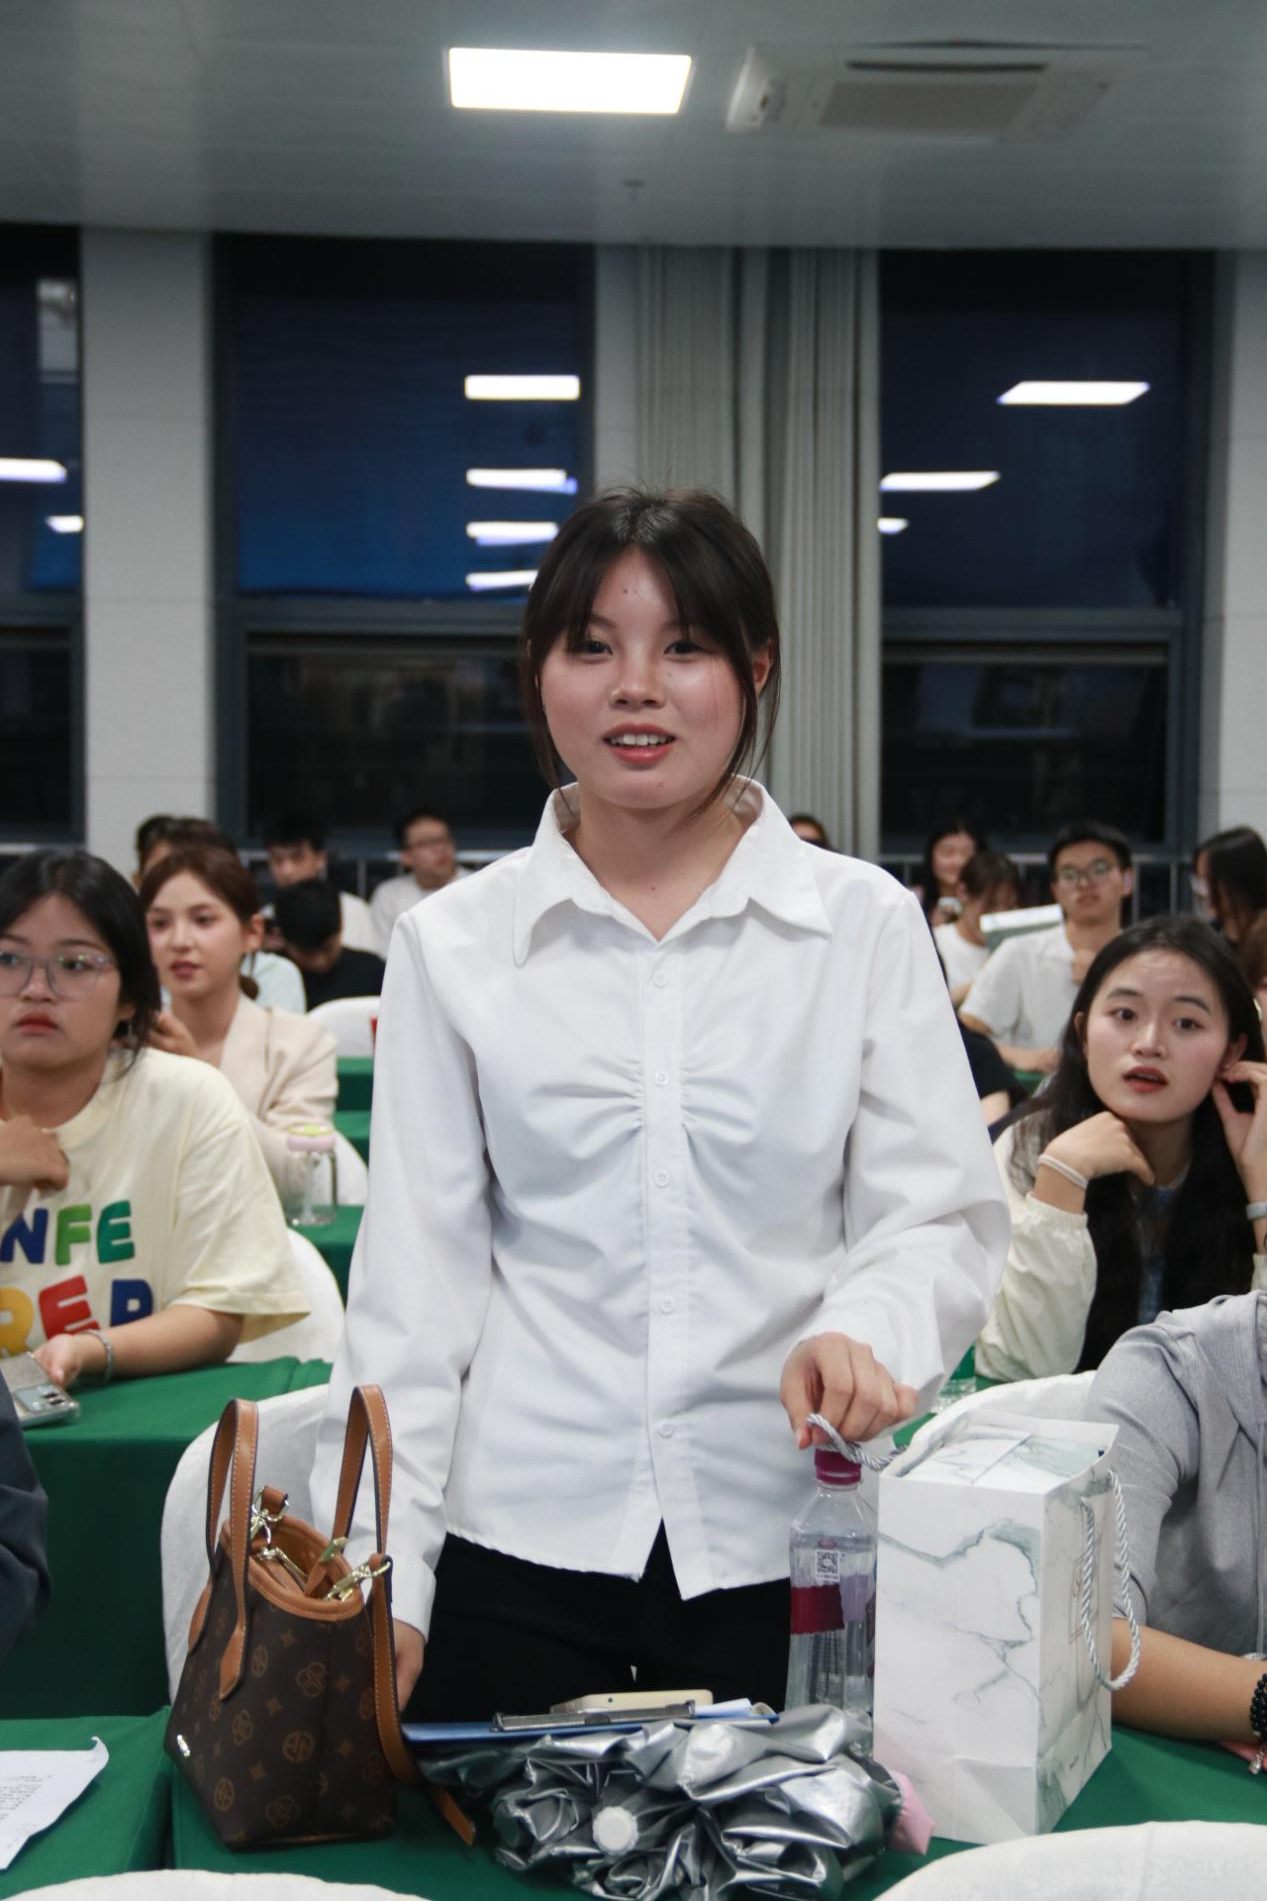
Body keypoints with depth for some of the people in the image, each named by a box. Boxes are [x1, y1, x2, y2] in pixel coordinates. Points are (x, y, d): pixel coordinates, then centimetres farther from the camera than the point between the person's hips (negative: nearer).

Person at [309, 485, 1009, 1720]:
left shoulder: (865, 924, 1)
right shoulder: (453, 945, 3)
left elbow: (941, 1217, 1)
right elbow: (412, 1283, 2)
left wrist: (867, 1330, -22)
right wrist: (377, 1579, -4)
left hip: (792, 1554, 0)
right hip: (521, 1549, 1)